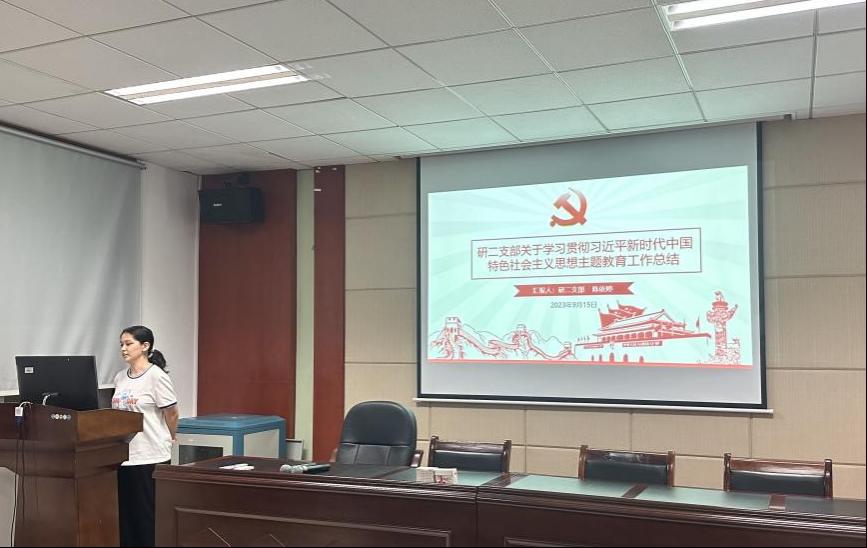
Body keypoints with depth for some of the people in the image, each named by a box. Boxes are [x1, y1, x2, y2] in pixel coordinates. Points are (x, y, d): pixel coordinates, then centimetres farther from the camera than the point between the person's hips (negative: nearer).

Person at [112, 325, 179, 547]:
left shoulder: (156, 375, -11)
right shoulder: (120, 377, 10)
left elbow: (172, 414, -6)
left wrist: (168, 440, 7)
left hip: (149, 458, -6)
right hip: (122, 455, 7)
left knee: (149, 516, 1)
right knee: (125, 514, 11)